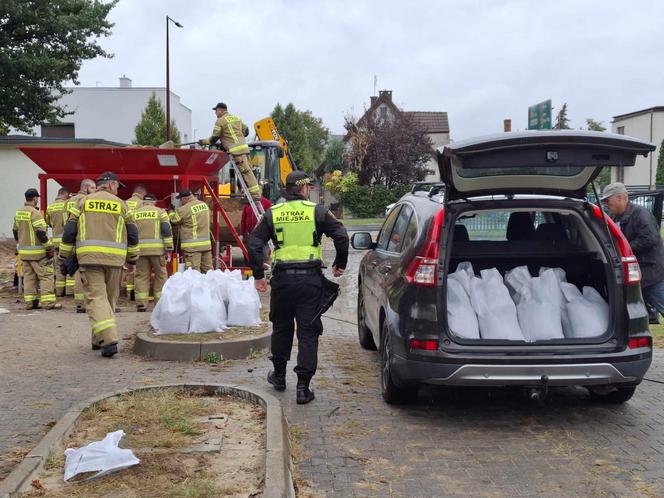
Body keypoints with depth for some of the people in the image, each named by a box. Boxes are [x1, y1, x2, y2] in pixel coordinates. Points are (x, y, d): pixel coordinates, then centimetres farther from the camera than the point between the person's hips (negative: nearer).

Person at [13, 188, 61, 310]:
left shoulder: (18, 213, 10)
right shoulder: (34, 213, -16)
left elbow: (15, 231, 20)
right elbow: (41, 232, -21)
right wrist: (49, 247, -15)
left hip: (23, 251, 8)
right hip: (37, 251, -8)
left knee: (29, 277, 13)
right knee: (46, 275, -4)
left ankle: (30, 302, 14)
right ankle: (48, 302, -8)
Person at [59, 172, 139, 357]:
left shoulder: (84, 202, 9)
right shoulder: (120, 204, 9)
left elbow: (69, 231, 5)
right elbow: (132, 235, 8)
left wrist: (64, 256, 12)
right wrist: (132, 260, 17)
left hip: (89, 257, -1)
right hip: (115, 258, 1)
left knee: (96, 298, -5)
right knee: (109, 299, 14)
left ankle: (108, 340, -20)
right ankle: (99, 339, 22)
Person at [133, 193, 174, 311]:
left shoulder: (134, 214, 14)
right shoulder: (160, 212, 7)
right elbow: (167, 231, -2)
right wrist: (169, 249, -2)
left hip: (140, 249, 2)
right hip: (157, 249, -2)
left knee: (141, 275, 5)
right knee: (160, 275, 7)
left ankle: (141, 303, 0)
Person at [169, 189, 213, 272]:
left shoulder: (184, 209, -13)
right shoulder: (204, 205, 9)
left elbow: (174, 219, 1)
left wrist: (171, 211, 22)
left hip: (192, 246, -7)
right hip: (206, 244, 7)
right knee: (208, 269, 11)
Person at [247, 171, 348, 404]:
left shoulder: (273, 213, 6)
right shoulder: (317, 211, -1)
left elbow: (254, 244, 2)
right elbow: (341, 236, -6)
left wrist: (259, 276, 8)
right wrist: (340, 264, 7)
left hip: (282, 279, 2)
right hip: (310, 279, -2)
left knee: (281, 328, 20)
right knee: (308, 332, 3)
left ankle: (279, 376, 34)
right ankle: (303, 387, 1)